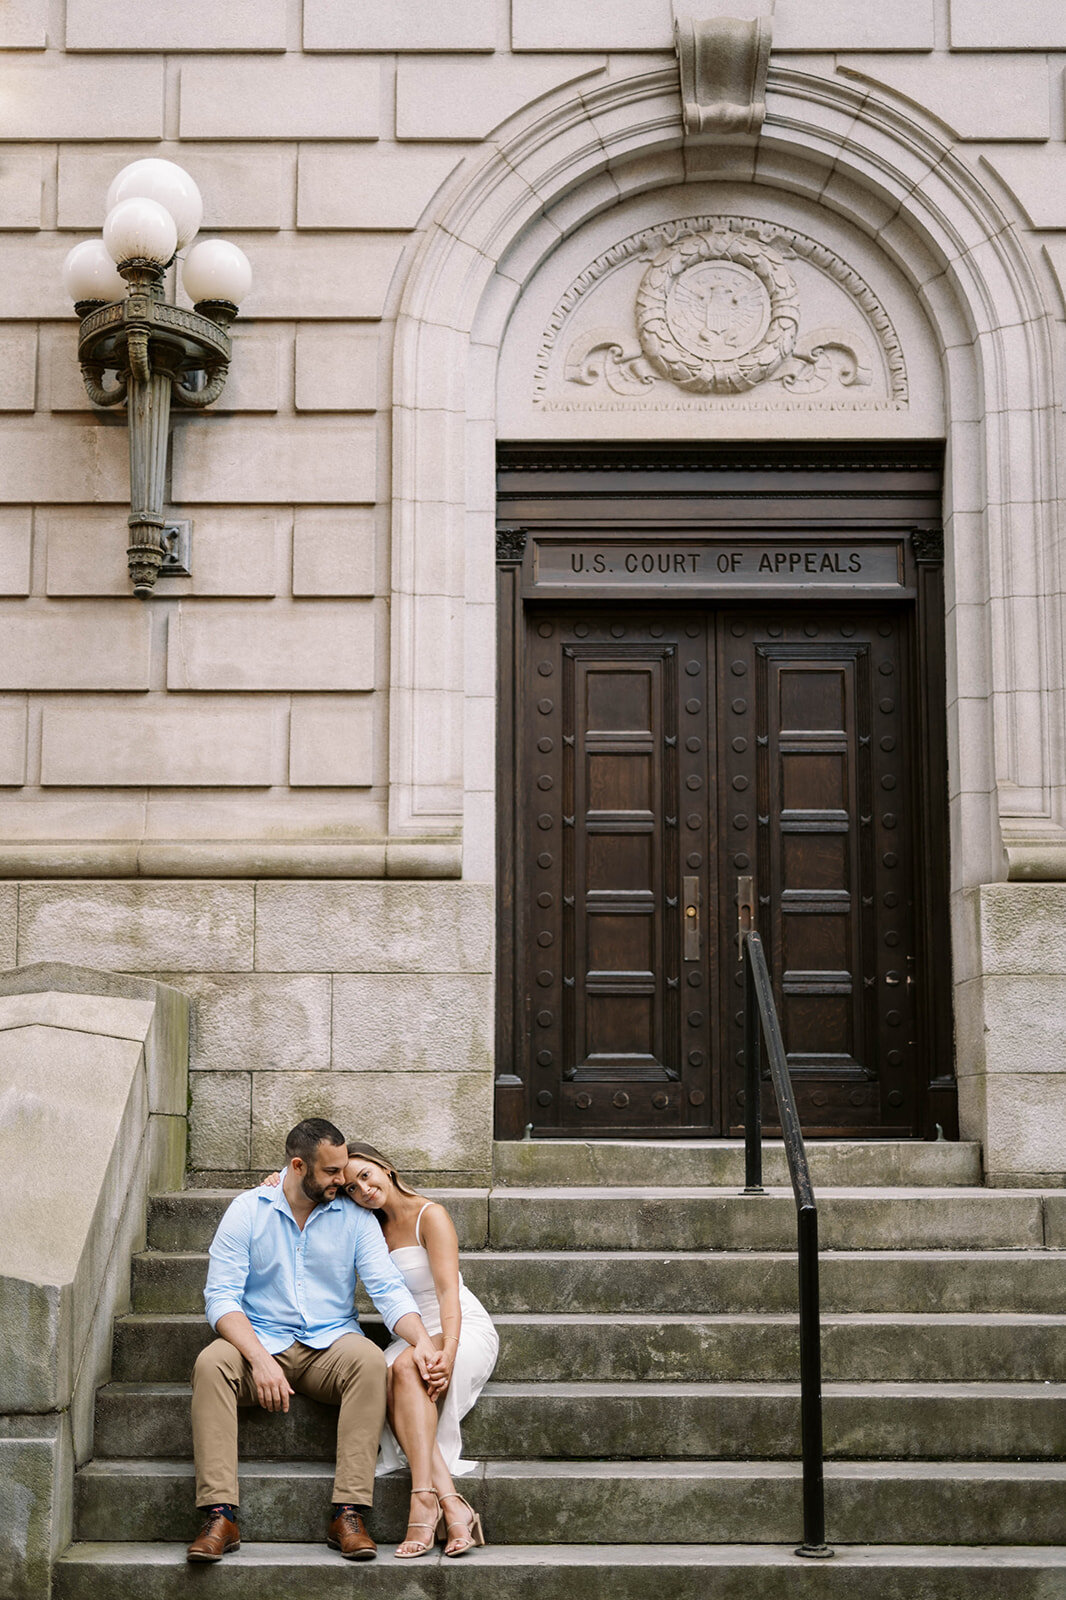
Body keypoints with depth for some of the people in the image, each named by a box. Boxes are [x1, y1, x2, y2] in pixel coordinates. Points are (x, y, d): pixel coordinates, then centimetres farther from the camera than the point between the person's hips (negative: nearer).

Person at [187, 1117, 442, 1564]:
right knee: (211, 1364, -32)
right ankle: (220, 1516, -33)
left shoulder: (354, 1217, 5)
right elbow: (222, 1297, -7)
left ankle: (348, 1514, -34)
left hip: (330, 1345, 1)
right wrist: (260, 1359, -24)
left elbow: (388, 1289, -3)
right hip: (261, 1341, -1)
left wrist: (422, 1341, -23)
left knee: (369, 1359, -32)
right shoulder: (247, 1210, 0)